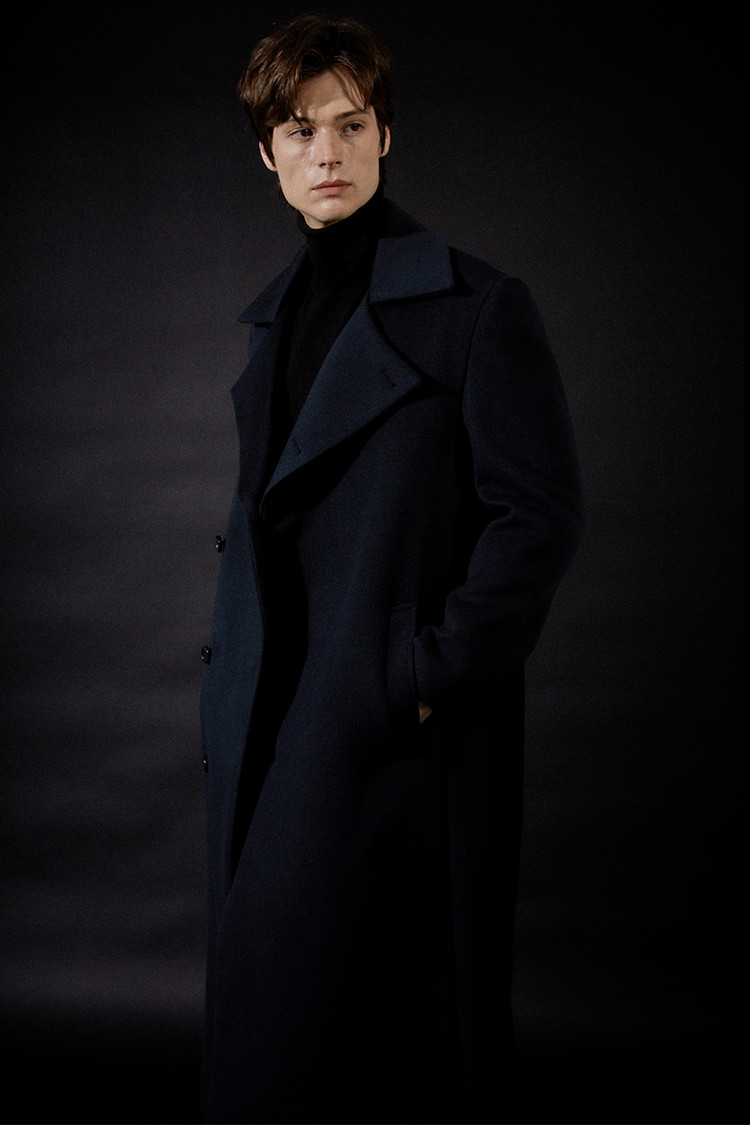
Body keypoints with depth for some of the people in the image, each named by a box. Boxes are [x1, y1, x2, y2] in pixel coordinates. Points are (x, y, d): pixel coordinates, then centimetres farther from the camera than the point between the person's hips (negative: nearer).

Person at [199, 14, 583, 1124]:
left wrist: (431, 676, -13)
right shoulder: (275, 315, 14)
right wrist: (232, 654, 12)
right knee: (261, 995, 14)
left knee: (390, 1025, 0)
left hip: (397, 729, -7)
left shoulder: (477, 304, -7)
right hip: (265, 719, 7)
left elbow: (541, 514, -10)